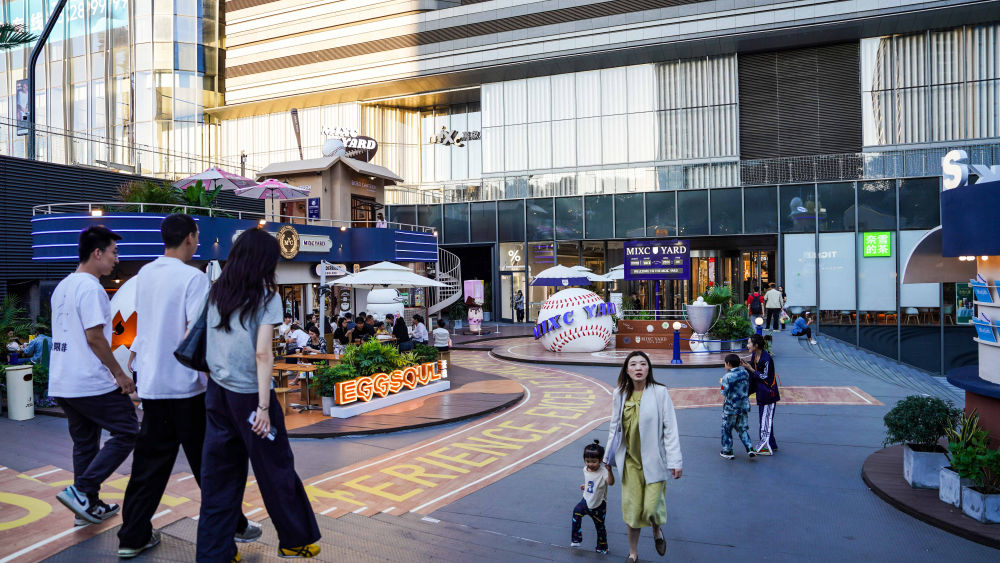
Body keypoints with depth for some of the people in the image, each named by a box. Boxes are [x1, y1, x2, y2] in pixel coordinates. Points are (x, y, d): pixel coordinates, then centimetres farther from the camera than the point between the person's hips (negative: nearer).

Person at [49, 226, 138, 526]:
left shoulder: (62, 287, 15)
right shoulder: (90, 287, -14)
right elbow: (94, 337, -19)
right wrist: (120, 374, -12)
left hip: (62, 384, 10)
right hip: (91, 384, -10)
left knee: (85, 443, 16)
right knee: (127, 433, 0)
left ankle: (87, 506, 22)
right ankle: (80, 490, -4)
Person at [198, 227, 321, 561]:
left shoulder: (217, 292, 5)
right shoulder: (266, 296, -10)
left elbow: (209, 344, 5)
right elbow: (263, 354, -17)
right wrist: (264, 406, -16)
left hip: (217, 392, 5)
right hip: (248, 395, -5)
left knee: (219, 475, 11)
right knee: (276, 471, 10)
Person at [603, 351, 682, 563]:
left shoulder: (659, 392, -10)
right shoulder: (619, 394, 1)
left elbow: (670, 428, -8)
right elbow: (614, 427, 10)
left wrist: (675, 461, -10)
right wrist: (608, 457, 14)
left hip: (654, 460, -3)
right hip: (630, 460, 3)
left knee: (652, 508, -3)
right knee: (631, 508, 8)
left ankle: (657, 530, 35)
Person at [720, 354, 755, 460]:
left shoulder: (727, 377, -17)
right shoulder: (745, 373, 2)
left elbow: (725, 392, -15)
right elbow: (747, 387, 11)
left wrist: (722, 382, 2)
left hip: (731, 407, -5)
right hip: (744, 406, 6)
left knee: (727, 429, 9)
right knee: (743, 428, 15)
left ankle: (727, 451, 15)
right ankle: (750, 448, 3)